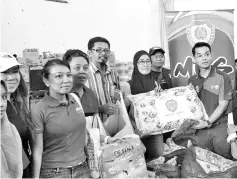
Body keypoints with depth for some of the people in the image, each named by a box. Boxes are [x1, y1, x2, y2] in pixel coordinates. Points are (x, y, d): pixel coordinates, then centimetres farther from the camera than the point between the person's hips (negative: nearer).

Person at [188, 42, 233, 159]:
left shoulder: (222, 78, -5)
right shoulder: (192, 81, 7)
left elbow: (223, 104, -8)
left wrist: (208, 122, -15)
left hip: (219, 124, -3)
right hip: (201, 127, 3)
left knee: (223, 152, -18)